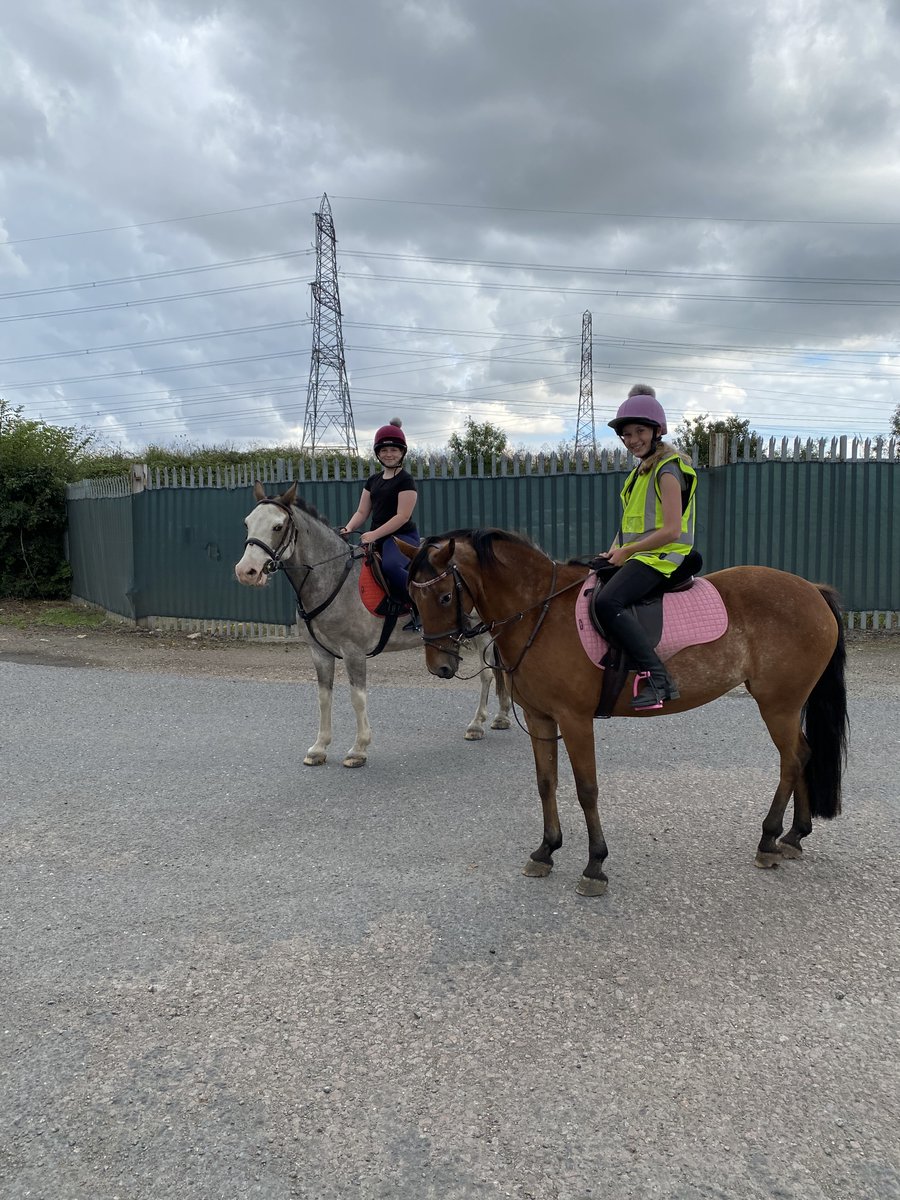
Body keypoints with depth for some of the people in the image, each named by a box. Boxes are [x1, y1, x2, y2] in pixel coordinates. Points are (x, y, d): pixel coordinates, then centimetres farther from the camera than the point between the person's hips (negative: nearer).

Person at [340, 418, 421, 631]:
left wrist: (374, 535, -21)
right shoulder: (373, 480, 16)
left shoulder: (406, 480, -6)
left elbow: (402, 516, -15)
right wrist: (349, 528, -5)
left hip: (403, 536, -8)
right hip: (376, 538, 8)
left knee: (390, 565, -37)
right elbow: (362, 512, 15)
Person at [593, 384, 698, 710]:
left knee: (607, 602, -31)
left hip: (661, 556, -10)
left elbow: (671, 531, -19)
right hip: (635, 555, 10)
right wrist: (614, 551, 6)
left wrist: (625, 552, -14)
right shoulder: (642, 470, 17)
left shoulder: (668, 470, -12)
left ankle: (656, 676, -30)